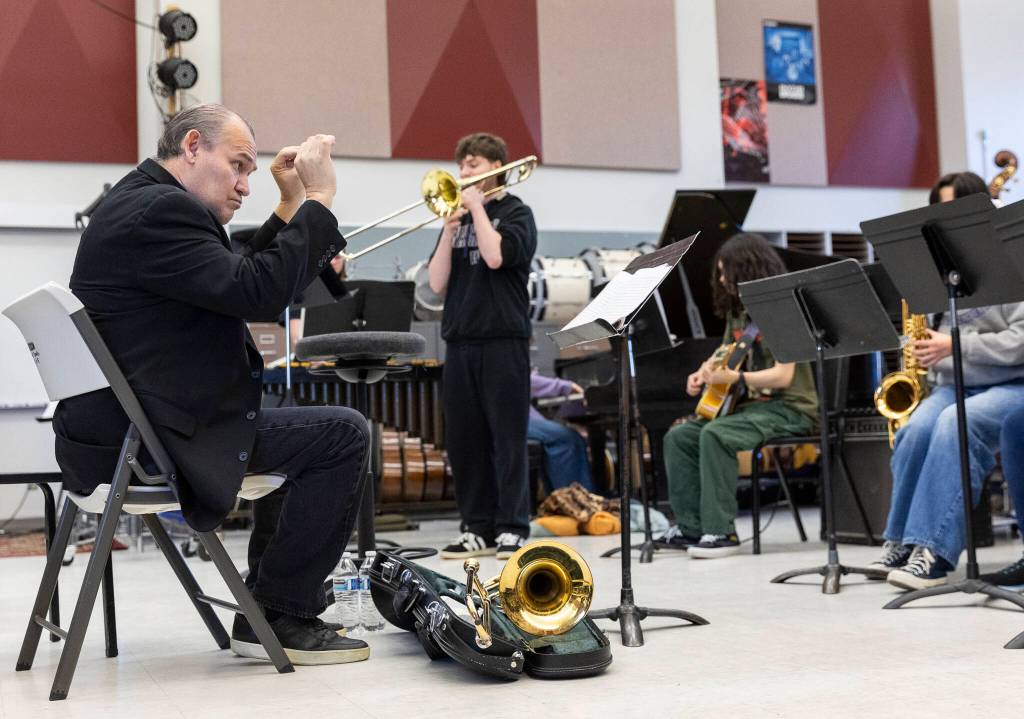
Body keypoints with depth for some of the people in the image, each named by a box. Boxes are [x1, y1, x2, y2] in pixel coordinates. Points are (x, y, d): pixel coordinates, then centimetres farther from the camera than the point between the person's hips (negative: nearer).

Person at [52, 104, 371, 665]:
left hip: (126, 425, 12)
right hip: (151, 436, -12)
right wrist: (317, 199, -17)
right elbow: (255, 292, -25)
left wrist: (290, 207, 12)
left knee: (307, 433, 29)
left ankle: (266, 608, 30)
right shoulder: (160, 209, -17)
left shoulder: (140, 200, 17)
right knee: (343, 434, -12)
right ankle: (279, 617, -2)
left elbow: (235, 282, 20)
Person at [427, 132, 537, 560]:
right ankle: (477, 528, 12)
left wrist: (476, 207, -5)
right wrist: (449, 231, -3)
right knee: (463, 439, 4)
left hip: (504, 337, -5)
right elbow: (437, 283, 8)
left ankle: (512, 528, 1)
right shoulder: (457, 217, 17)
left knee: (507, 436, -4)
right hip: (460, 339, 5)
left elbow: (495, 256, -16)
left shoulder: (515, 212, 4)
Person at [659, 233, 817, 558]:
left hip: (788, 407, -9)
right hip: (753, 403, 9)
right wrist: (704, 371, 4)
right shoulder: (738, 311, 13)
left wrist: (736, 378, -31)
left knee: (714, 434, -31)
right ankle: (691, 527, -3)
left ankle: (721, 531, -27)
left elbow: (784, 375, -20)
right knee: (679, 436, -4)